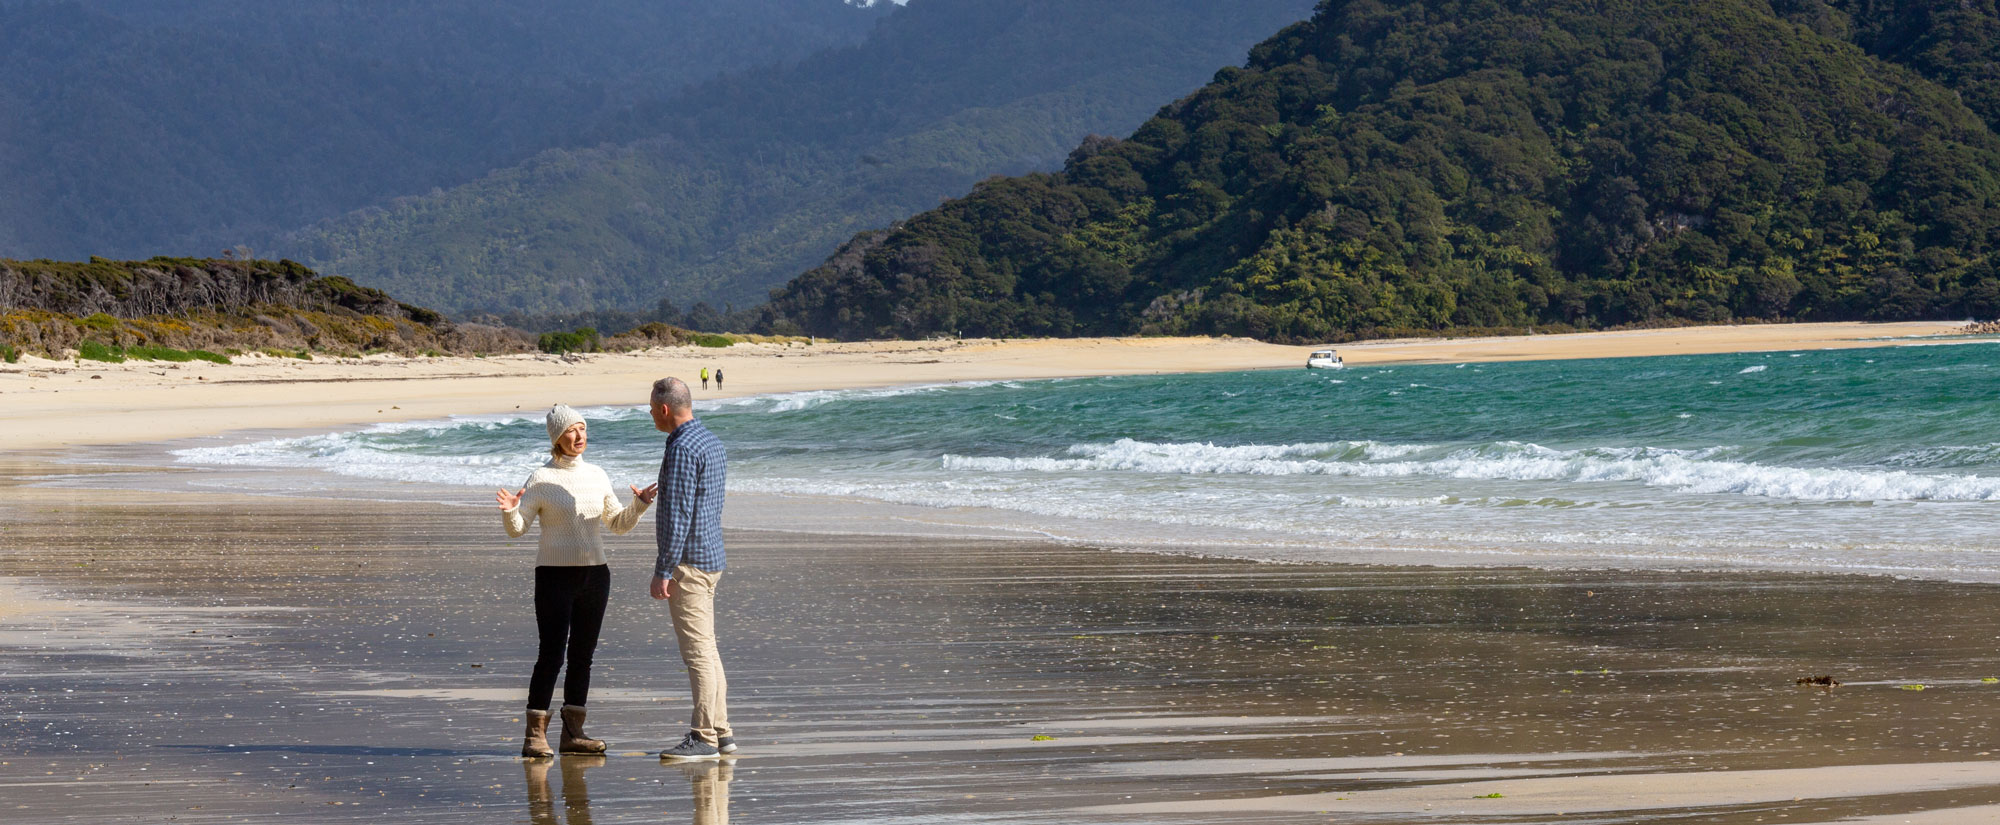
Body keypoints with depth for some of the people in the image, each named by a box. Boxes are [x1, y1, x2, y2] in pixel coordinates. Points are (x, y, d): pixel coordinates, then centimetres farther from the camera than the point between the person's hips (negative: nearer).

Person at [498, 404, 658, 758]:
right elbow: (517, 529, -8)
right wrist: (509, 512, -29)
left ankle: (573, 732, 11)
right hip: (555, 574, -5)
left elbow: (619, 524, 15)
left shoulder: (596, 476, 10)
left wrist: (639, 505, -3)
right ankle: (535, 734, -7)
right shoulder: (541, 479, -5)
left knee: (582, 655, 6)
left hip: (594, 574, 5)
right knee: (551, 655, -9)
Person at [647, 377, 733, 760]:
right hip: (712, 557, 10)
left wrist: (663, 571, -19)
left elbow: (677, 516, -21)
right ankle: (720, 731, 15)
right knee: (706, 648, 13)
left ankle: (703, 737, -8)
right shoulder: (713, 442, 14)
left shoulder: (682, 450, -17)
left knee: (697, 651, -9)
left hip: (687, 562, -10)